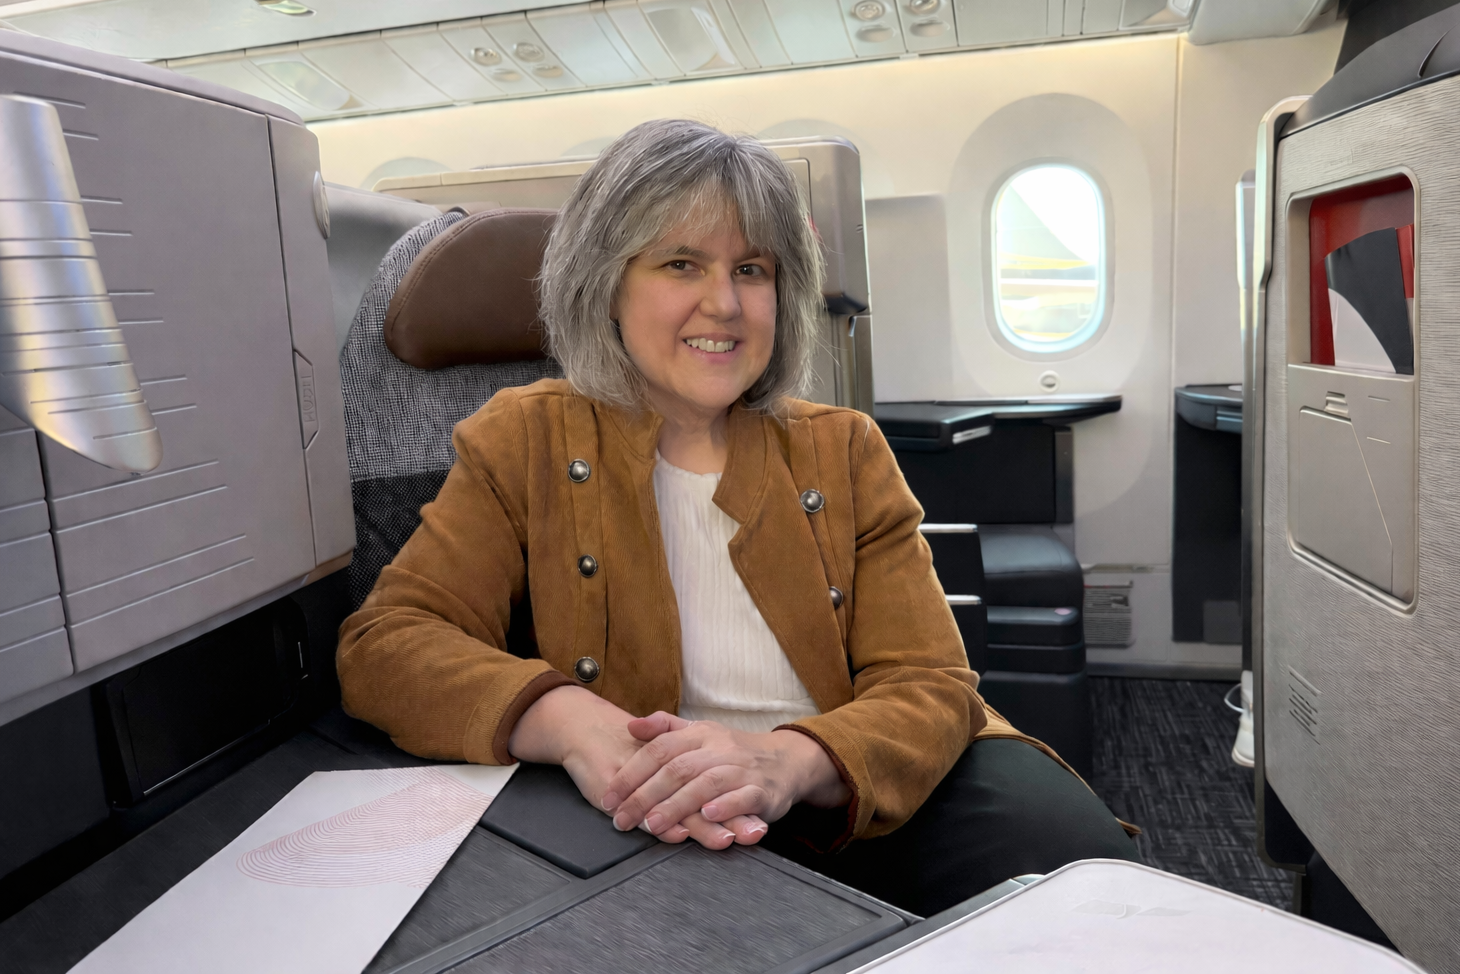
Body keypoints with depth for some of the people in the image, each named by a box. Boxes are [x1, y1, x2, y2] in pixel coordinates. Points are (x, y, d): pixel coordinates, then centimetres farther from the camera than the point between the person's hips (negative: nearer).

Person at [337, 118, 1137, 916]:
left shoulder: (844, 452, 6)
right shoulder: (524, 443, 4)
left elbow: (932, 688, -2)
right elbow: (384, 642, -5)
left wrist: (787, 762, -25)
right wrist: (567, 721, -27)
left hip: (864, 814, 0)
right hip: (648, 828, 1)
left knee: (1083, 869, -27)